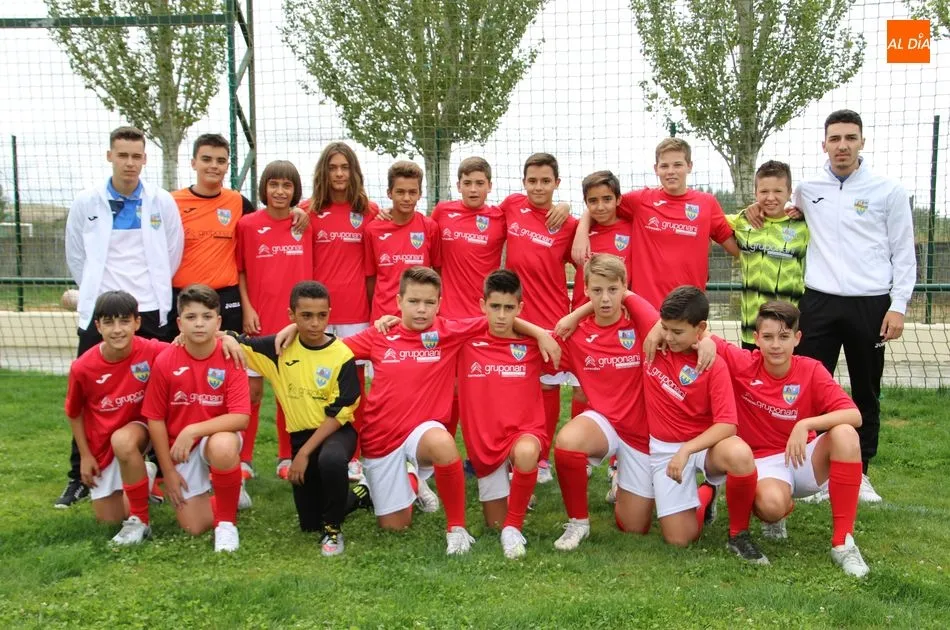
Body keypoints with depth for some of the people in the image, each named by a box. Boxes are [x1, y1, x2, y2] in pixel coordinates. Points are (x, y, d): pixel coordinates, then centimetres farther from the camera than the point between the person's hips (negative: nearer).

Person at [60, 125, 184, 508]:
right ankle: (80, 476, 15)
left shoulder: (163, 203, 1)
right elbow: (75, 257, 10)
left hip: (150, 313, 0)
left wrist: (150, 292, 7)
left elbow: (172, 256, 7)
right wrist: (97, 292, 8)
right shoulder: (86, 203, 2)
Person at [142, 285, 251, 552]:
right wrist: (168, 471, -5)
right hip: (180, 448, 2)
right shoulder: (164, 362, -12)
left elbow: (240, 417, -22)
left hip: (218, 436, -2)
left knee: (223, 446, -39)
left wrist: (193, 431, -31)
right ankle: (227, 493, 30)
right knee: (194, 527, -5)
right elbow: (155, 418, -5)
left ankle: (227, 522, -15)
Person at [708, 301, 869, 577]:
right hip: (764, 462, -2)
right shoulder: (743, 365, -11)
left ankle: (843, 541, -22)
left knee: (845, 434, -30)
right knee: (772, 506, -36)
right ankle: (776, 516, 9)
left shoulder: (811, 371, -10)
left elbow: (854, 415, -19)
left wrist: (806, 424, -33)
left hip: (804, 458, 2)